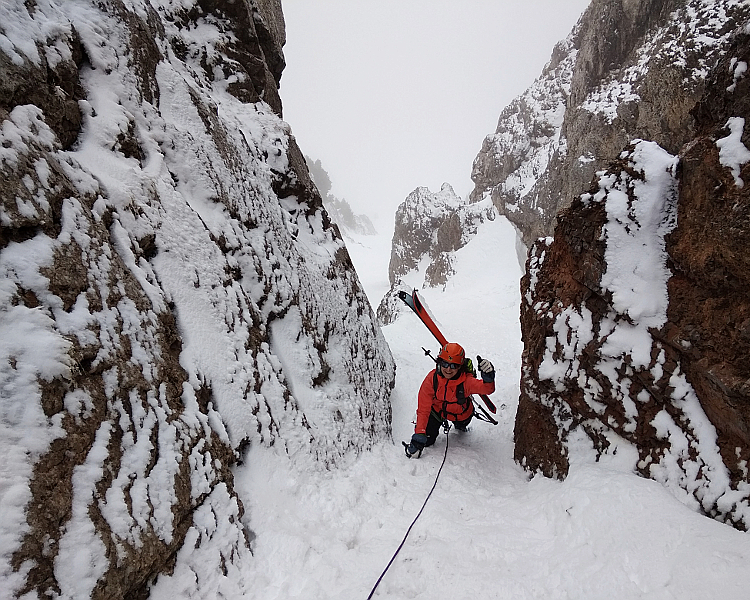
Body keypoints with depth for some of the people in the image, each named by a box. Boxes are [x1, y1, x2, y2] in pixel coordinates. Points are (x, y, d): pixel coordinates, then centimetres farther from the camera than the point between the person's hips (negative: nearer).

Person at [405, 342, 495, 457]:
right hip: (437, 409, 0)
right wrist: (419, 434, -33)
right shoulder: (432, 379, -31)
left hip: (461, 415, 0)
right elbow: (423, 409, -27)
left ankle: (460, 426, 51)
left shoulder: (466, 381, -35)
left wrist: (488, 378, -74)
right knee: (427, 440, -1)